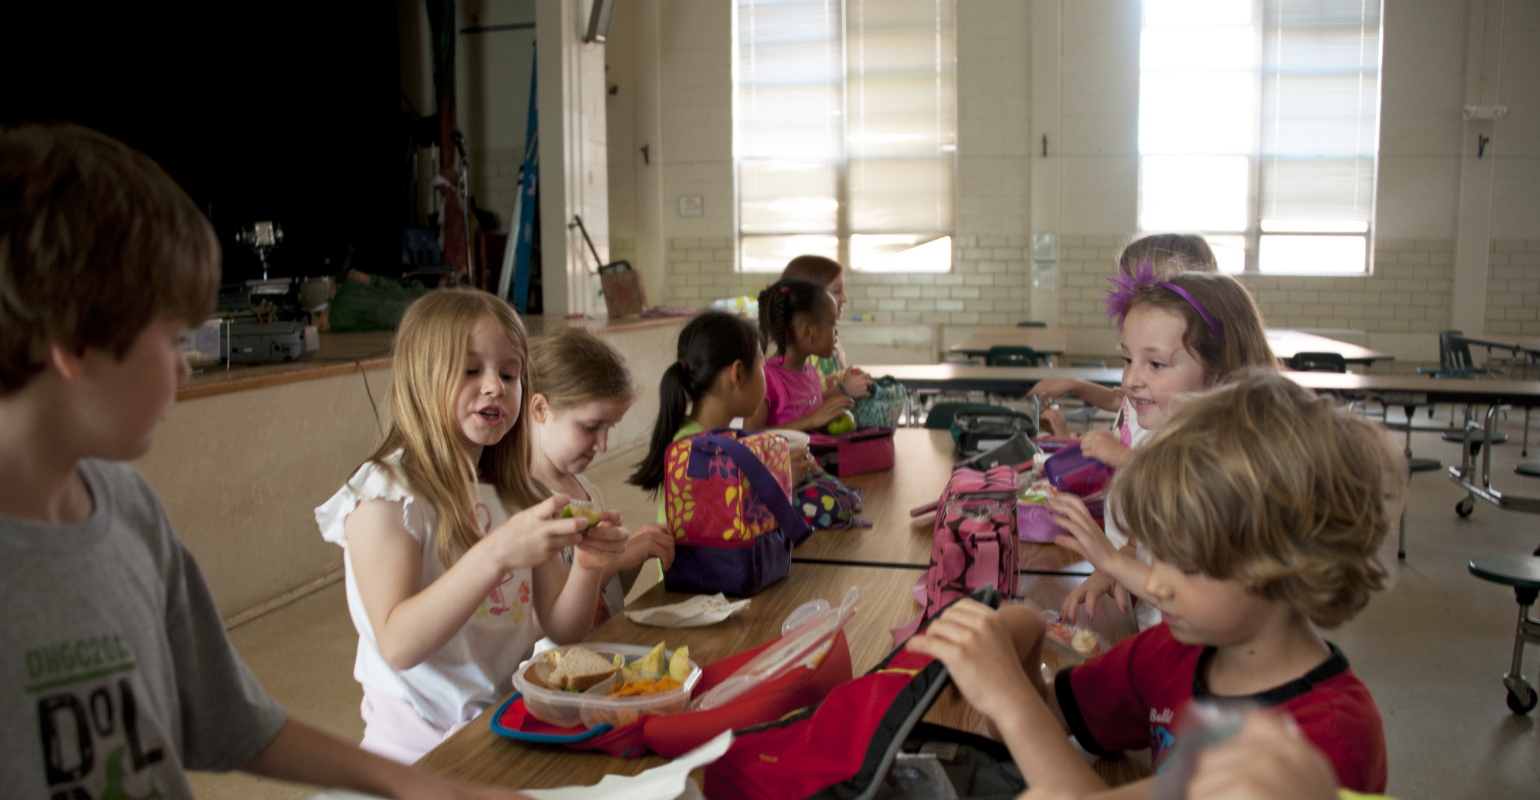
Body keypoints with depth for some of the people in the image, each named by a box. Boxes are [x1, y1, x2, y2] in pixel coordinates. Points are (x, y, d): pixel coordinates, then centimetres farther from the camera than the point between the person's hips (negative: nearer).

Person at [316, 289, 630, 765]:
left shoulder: (513, 491, 11)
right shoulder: (385, 494, -9)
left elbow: (560, 629, 8)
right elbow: (398, 645, -19)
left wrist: (587, 566, -13)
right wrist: (496, 554, -30)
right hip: (421, 752, -6)